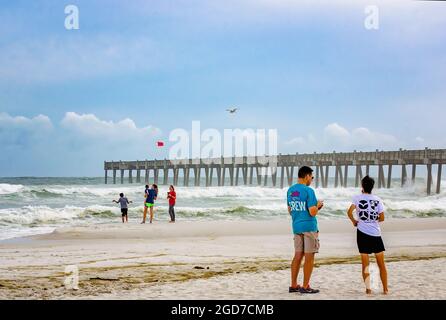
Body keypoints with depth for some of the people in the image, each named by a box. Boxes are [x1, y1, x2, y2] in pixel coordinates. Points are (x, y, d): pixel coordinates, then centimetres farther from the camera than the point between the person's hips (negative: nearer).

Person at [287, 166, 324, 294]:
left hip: (296, 227, 7)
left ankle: (293, 285, 15)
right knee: (309, 257, 1)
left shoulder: (290, 190, 9)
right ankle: (305, 287, 4)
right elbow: (313, 212, -19)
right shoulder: (308, 191, -14)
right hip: (309, 227, -7)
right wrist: (318, 205, 2)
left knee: (298, 255, 13)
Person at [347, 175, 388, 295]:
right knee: (381, 264, 11)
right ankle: (385, 289, 14)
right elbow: (382, 218, 0)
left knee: (365, 264, 5)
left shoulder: (358, 198, -3)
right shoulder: (377, 199, 1)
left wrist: (354, 221, 4)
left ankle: (368, 289, 3)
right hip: (376, 234, 1)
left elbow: (349, 212, -14)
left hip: (362, 233, -1)